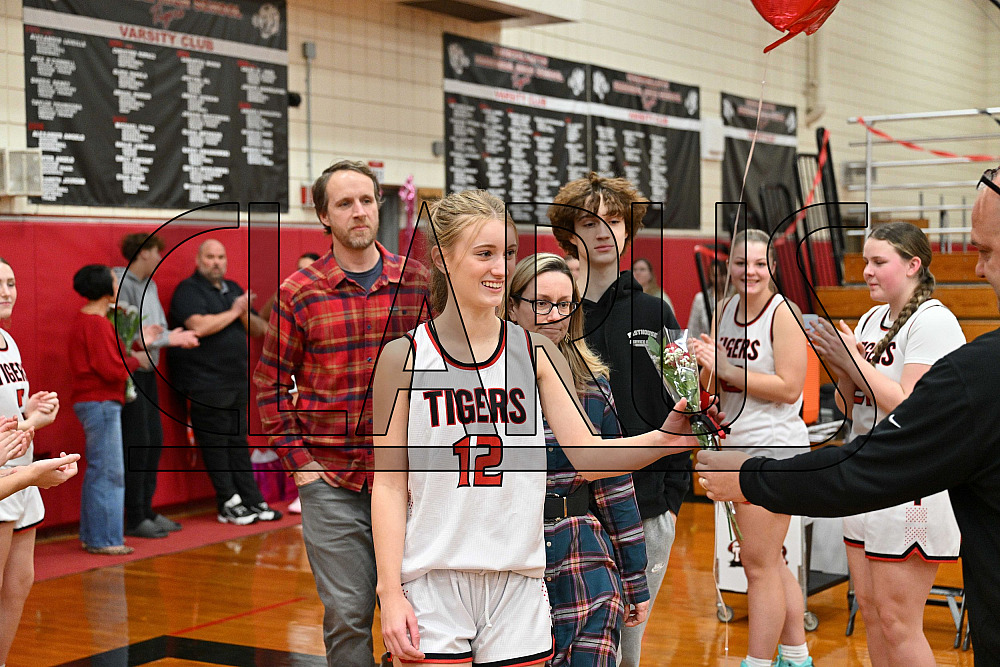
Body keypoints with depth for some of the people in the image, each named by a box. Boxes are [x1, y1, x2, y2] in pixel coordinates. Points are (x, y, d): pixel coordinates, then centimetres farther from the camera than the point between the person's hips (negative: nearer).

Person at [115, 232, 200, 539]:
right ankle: (135, 519, 2)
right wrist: (168, 338, -15)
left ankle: (146, 511, 21)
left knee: (154, 441, 11)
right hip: (129, 373, -9)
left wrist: (179, 337, -3)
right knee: (137, 444, -6)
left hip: (147, 373, 9)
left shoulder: (149, 285, 14)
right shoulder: (121, 284, -14)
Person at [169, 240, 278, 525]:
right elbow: (200, 326, -24)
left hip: (236, 381, 7)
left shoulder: (233, 289, 17)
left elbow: (259, 330, 16)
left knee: (238, 442, 11)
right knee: (216, 444, -2)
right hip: (205, 382, -7)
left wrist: (246, 314, -5)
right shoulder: (189, 290, -6)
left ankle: (252, 501, 13)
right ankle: (229, 504, 5)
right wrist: (234, 312, -12)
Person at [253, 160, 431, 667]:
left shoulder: (417, 282, 3)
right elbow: (270, 381, 5)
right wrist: (297, 462, -2)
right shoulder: (299, 293, -1)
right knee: (347, 615, 3)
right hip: (331, 479, -1)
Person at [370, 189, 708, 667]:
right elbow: (389, 483, -2)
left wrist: (664, 439, -20)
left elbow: (587, 456, -3)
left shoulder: (536, 354, 4)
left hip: (517, 584, 2)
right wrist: (390, 593, -8)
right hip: (431, 585, -2)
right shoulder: (404, 357, -2)